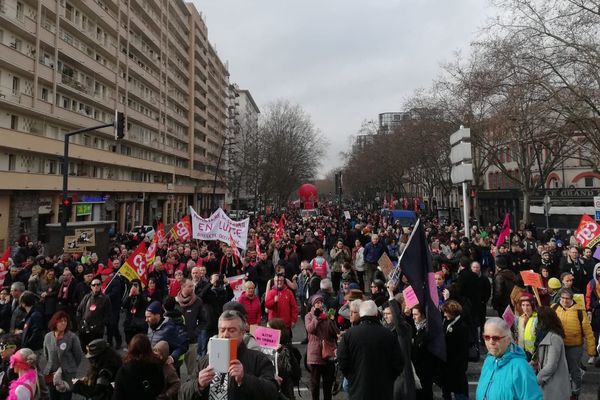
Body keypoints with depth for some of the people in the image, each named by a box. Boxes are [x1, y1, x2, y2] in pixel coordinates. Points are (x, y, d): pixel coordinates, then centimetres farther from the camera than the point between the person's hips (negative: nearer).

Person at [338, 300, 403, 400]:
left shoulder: (349, 334, -11)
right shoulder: (389, 334, -10)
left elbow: (342, 362, -6)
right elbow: (399, 363, -4)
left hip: (358, 392, 0)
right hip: (384, 391, 1)